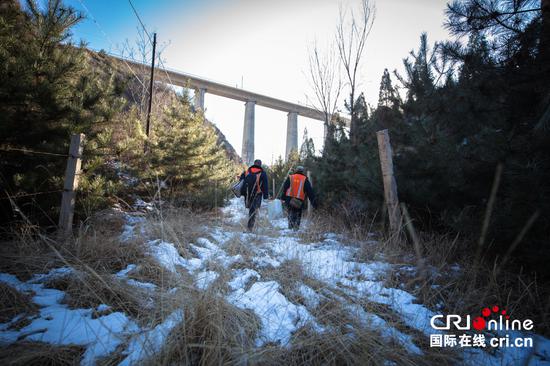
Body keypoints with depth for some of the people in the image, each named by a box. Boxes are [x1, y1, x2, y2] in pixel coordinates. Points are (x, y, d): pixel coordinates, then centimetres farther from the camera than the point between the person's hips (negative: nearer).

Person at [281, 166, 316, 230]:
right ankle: (296, 227, 4)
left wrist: (283, 197, 16)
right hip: (300, 200, -1)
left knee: (290, 213, 12)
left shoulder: (290, 177, 10)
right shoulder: (305, 179, 6)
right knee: (298, 215, 10)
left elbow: (284, 188, 10)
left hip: (289, 199, 1)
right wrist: (313, 202, 9)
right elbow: (310, 191, 7)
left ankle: (290, 226, 3)